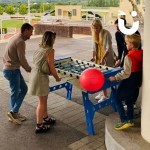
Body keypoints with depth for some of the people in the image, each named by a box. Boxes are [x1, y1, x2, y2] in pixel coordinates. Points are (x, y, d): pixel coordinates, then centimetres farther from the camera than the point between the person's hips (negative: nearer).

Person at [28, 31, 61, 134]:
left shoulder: (40, 48, 11)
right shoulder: (50, 50, -15)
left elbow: (38, 63, 8)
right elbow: (52, 68, -17)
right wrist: (57, 78, -1)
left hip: (35, 74, 9)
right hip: (40, 77, -8)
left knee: (44, 99, 22)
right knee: (42, 102, 3)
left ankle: (46, 118, 37)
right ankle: (39, 126, 12)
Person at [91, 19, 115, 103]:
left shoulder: (106, 34, -18)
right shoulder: (95, 34, 5)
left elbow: (108, 48, -21)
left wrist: (103, 58, -27)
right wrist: (94, 57, 4)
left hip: (107, 58, -7)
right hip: (99, 57, 7)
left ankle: (105, 95, 7)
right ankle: (103, 92, 25)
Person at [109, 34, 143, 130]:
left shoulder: (129, 57, -21)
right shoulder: (141, 55, 3)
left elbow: (126, 73, -26)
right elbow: (141, 70, 12)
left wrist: (115, 78, -22)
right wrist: (140, 82, 22)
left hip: (128, 82, -8)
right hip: (137, 82, 8)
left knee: (117, 99, 3)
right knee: (130, 101, 20)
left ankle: (124, 121, -2)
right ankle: (130, 120, 28)